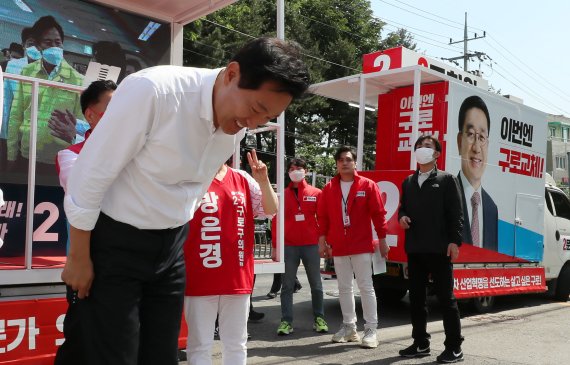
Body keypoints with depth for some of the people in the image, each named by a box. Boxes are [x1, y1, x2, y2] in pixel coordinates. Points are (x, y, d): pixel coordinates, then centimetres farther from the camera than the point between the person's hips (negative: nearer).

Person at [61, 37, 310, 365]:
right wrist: (78, 258, -10)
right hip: (115, 242, -5)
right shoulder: (153, 91, -25)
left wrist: (175, 237, 17)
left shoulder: (239, 125, -4)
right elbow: (89, 176, -17)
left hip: (171, 247, 6)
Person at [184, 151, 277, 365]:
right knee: (200, 344, 6)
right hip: (200, 278, -4)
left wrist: (263, 181, -8)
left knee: (236, 343, 15)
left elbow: (271, 211, 6)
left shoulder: (243, 180, 8)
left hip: (238, 277, 4)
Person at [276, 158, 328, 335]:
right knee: (287, 285, 2)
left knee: (316, 284, 8)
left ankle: (319, 318, 20)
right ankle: (286, 321, 7)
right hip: (289, 245, 0)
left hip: (311, 244, 0)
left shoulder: (316, 193, 4)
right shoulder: (283, 194, 6)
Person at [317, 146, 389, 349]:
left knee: (366, 287, -1)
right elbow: (323, 216, 8)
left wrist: (382, 240, -4)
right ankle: (349, 327, 21)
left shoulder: (368, 186, -2)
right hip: (338, 246, 4)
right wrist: (322, 240, 3)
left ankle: (371, 330, 6)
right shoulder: (329, 188, 6)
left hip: (362, 246, -3)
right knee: (344, 287, 10)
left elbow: (378, 213, -2)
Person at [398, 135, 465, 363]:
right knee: (416, 297, 11)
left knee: (445, 297, 0)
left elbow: (456, 213, -6)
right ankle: (421, 343, 23)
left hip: (439, 249, -6)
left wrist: (454, 241, -14)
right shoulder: (408, 182, 15)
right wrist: (402, 217, -1)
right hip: (414, 249, 6)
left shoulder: (446, 180, 0)